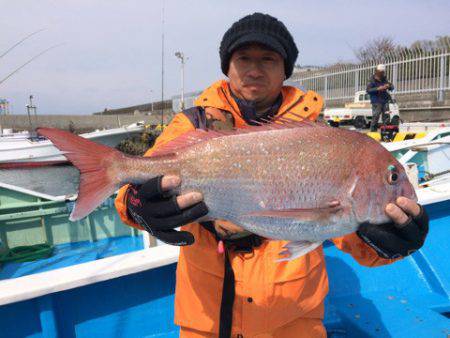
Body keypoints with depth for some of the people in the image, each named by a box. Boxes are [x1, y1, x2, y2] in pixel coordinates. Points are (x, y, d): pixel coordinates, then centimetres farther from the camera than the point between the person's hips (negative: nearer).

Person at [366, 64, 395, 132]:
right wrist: (378, 89, -21)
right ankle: (373, 131, -5)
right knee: (375, 117, -11)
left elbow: (392, 88, 17)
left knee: (386, 116, 6)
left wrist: (389, 86, -6)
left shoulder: (384, 79, 14)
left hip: (385, 101, 6)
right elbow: (368, 90, -12)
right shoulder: (372, 80, -2)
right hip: (376, 102, -6)